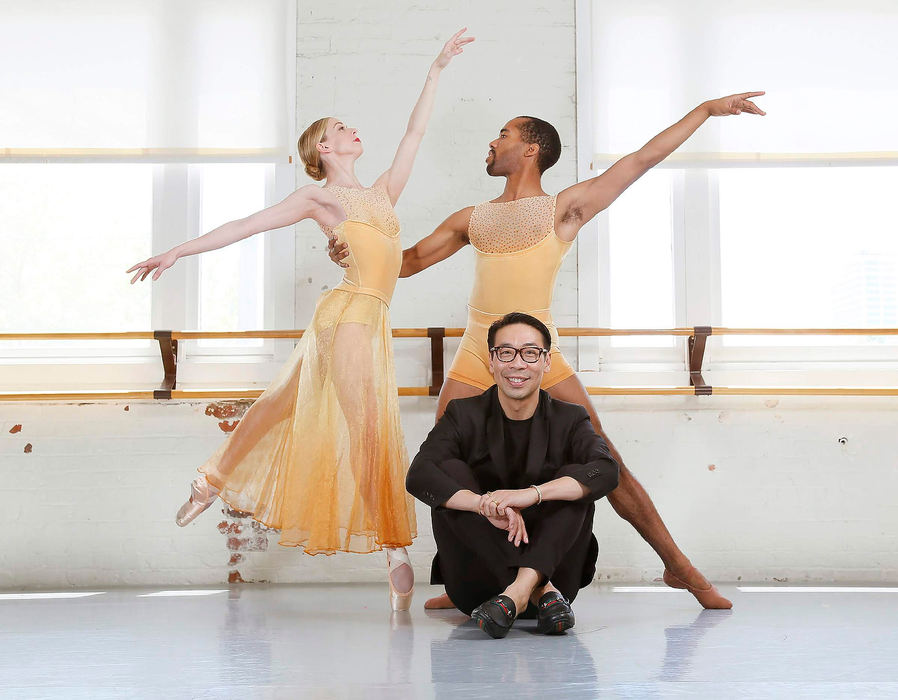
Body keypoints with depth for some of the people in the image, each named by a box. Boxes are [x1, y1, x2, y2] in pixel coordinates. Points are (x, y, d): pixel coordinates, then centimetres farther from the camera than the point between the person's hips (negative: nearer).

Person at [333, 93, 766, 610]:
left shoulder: (564, 208, 7)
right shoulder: (473, 219, 19)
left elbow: (643, 159, 7)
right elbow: (409, 261, 25)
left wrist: (707, 109, 7)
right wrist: (357, 252, 8)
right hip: (475, 356, 4)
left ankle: (679, 567, 4)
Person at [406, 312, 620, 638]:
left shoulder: (569, 419, 2)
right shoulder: (464, 415, 1)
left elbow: (606, 471, -20)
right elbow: (419, 476, -17)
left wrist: (532, 494, -36)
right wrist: (487, 505, -35)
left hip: (549, 560, 0)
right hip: (478, 579, 0)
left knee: (575, 481, -19)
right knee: (450, 471, -20)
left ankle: (521, 588, -39)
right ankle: (539, 590, -31)